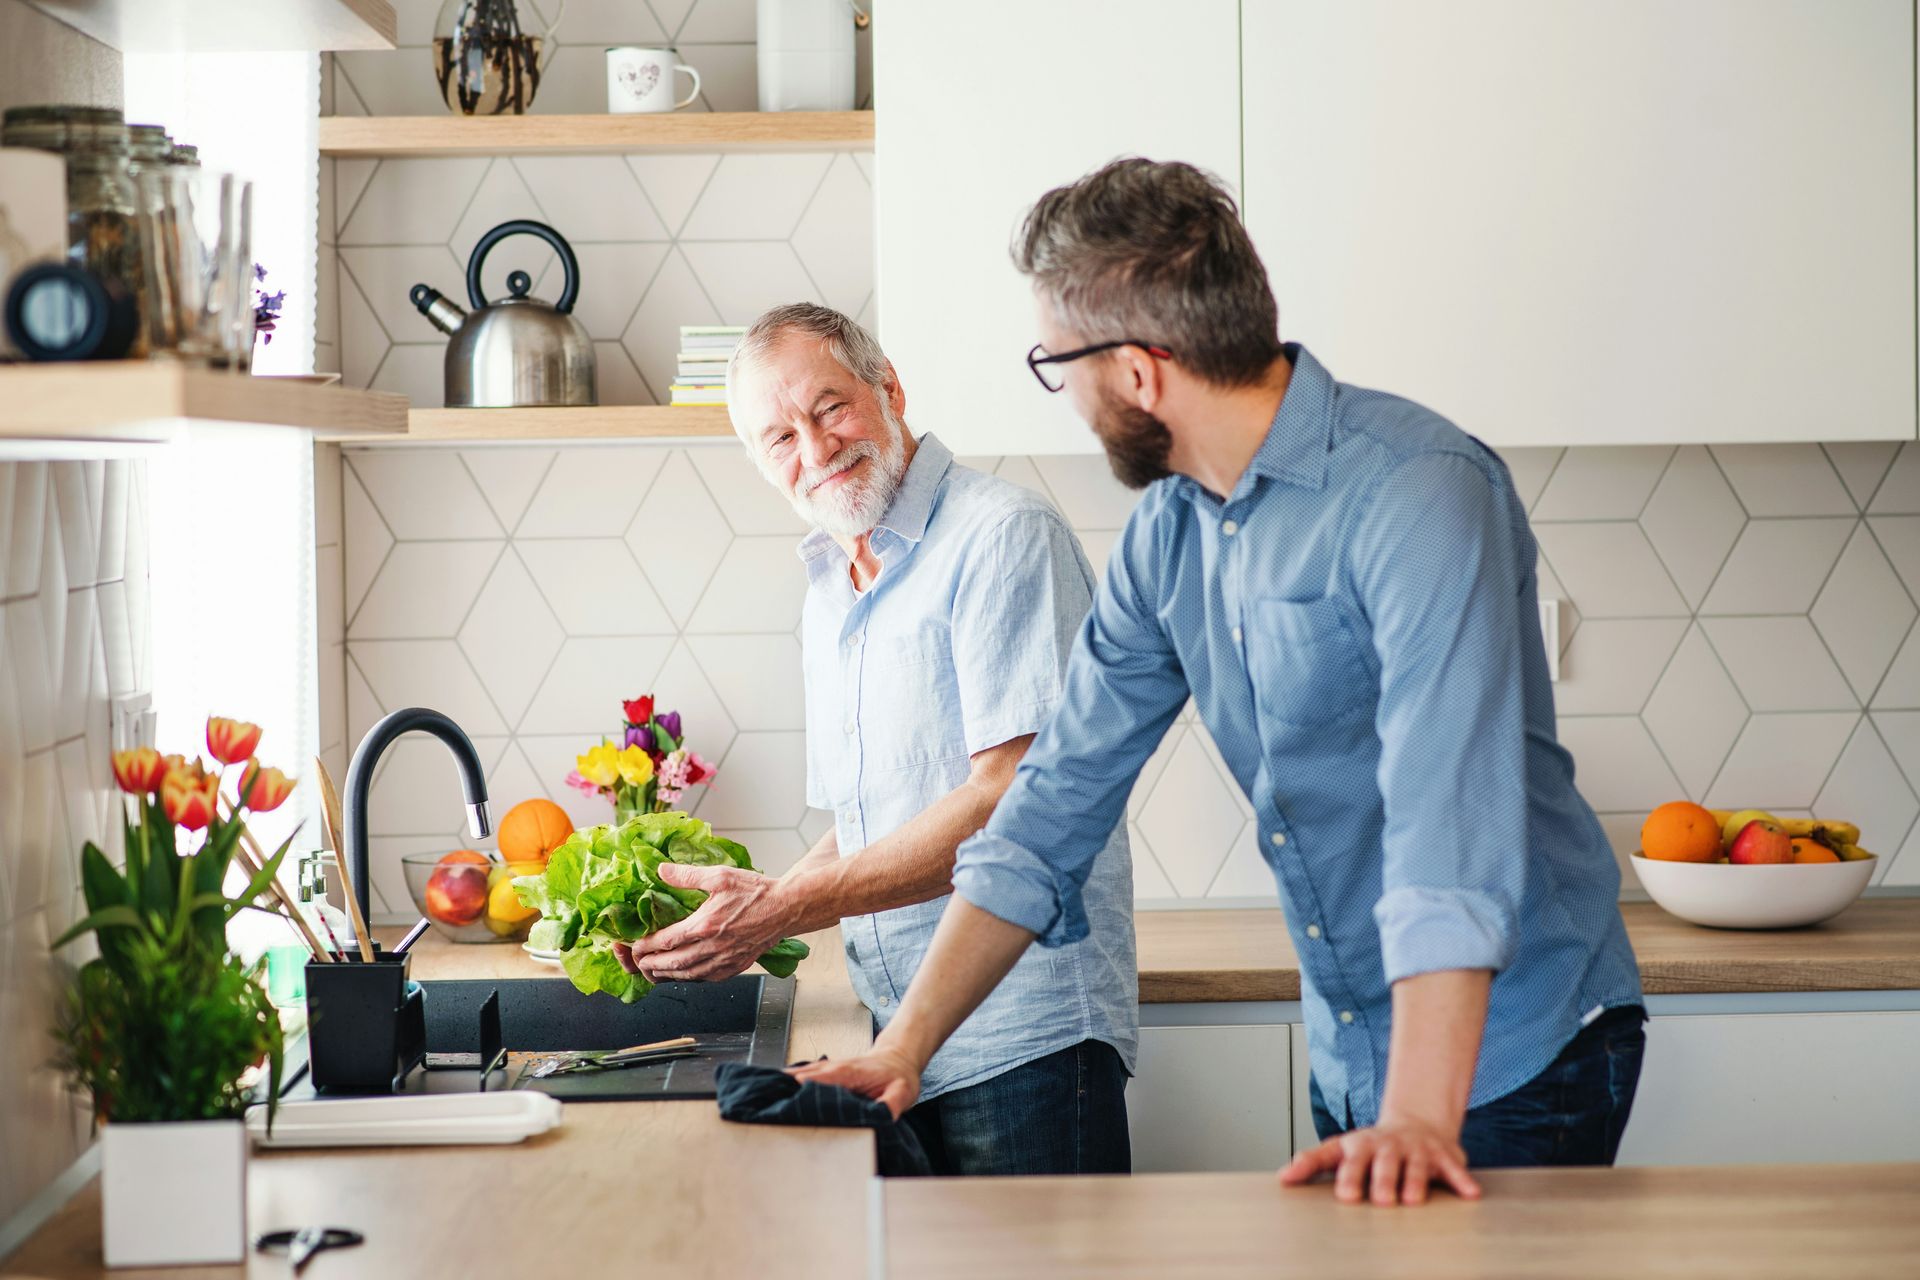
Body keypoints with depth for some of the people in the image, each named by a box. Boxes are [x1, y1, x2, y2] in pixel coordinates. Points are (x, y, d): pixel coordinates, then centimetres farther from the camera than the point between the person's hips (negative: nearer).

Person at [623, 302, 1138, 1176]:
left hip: (1028, 1035, -7)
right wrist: (742, 917, 5)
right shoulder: (828, 596, 18)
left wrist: (786, 907, -18)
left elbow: (1013, 796, -18)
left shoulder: (1000, 536, -9)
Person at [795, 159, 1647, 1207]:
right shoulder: (1169, 533, 4)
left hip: (1516, 1060, -7)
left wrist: (1419, 1117, -38)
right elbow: (1059, 798, 6)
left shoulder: (1417, 491, -22)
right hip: (1352, 1068, 7)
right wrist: (908, 1044, -2)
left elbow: (1450, 814, -31)